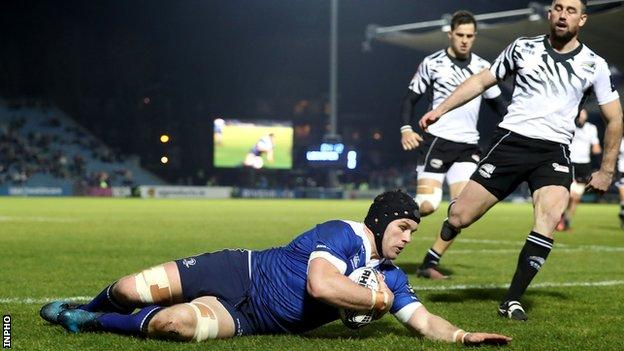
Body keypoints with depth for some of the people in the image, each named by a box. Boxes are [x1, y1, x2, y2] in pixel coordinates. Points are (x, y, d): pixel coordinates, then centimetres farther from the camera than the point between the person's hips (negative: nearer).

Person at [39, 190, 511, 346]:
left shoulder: (391, 278, 7)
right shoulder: (343, 234, -15)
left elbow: (424, 322, 5)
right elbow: (320, 285, -31)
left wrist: (463, 335, -15)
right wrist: (377, 300, -18)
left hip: (245, 320, 4)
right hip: (239, 273, -4)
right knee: (130, 291, -17)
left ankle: (93, 322, 4)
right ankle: (84, 310, 21)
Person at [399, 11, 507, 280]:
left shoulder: (483, 67, 11)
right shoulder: (432, 63, 0)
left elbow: (497, 103, 21)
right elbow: (411, 98, 4)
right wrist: (406, 129, -12)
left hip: (468, 146, 4)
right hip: (437, 141, -4)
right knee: (427, 205, -16)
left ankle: (430, 263, 0)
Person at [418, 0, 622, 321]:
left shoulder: (594, 65, 5)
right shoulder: (524, 48, 7)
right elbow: (481, 81, 15)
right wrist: (440, 109, 8)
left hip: (554, 152, 0)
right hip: (511, 141, 0)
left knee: (549, 215, -28)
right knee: (459, 218, -8)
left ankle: (512, 301, -18)